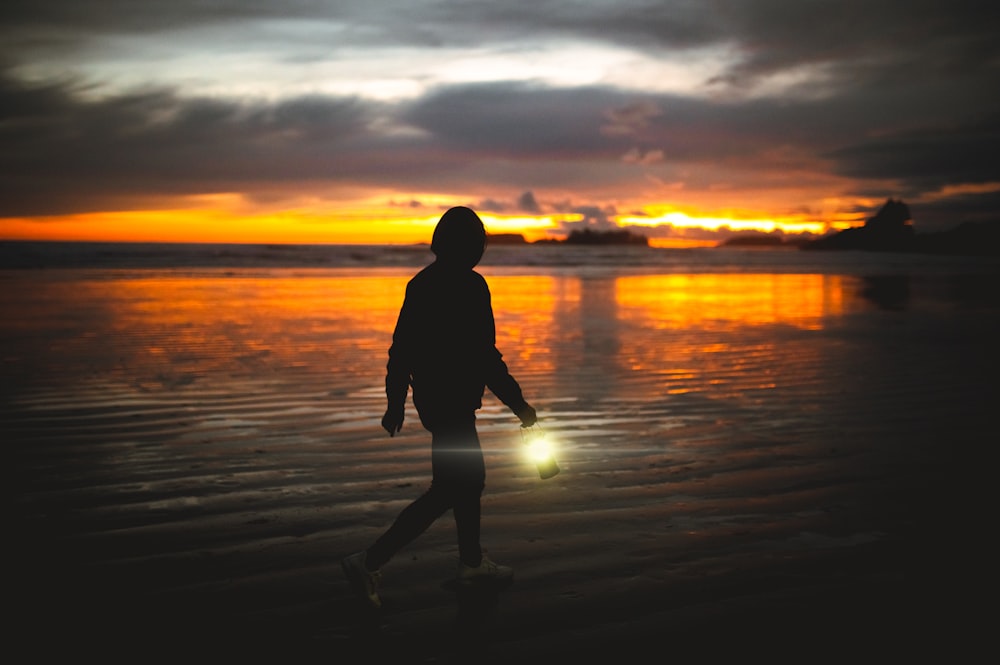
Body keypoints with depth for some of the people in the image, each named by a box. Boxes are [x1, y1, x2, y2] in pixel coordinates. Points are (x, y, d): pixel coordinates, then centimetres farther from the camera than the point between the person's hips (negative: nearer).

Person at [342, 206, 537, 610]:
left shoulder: (420, 284, 7)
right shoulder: (469, 286, -18)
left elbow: (400, 349, 10)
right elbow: (482, 354, -20)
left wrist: (395, 404, 17)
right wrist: (517, 402, -11)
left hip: (431, 398, 9)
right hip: (454, 402, -9)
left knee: (471, 477, 22)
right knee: (447, 490, -2)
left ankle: (472, 562, 35)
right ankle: (370, 562, -4)